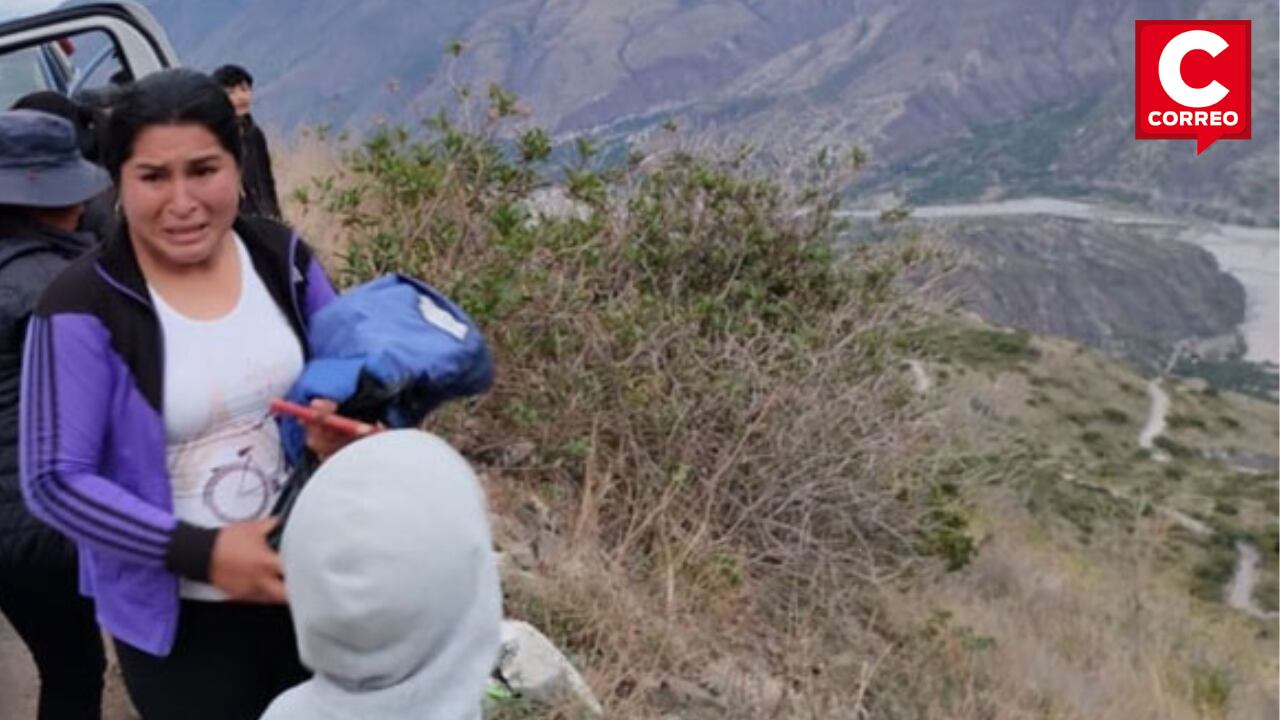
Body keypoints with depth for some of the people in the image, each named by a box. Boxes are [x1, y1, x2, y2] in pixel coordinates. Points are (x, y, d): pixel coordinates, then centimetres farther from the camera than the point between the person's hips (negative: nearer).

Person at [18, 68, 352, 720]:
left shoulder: (283, 257, -6)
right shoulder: (83, 308, -18)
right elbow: (54, 482, -16)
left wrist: (343, 428, -14)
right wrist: (200, 552, -24)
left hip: (312, 585, 4)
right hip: (180, 618, -4)